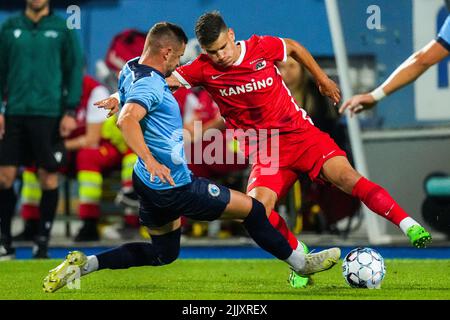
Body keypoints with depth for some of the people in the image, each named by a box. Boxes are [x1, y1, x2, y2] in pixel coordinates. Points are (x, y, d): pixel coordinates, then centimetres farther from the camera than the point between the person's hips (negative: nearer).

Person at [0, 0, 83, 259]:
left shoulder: (62, 29, 2)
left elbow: (75, 70, 2)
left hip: (49, 114, -2)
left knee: (49, 177, 0)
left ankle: (43, 242, 10)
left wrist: (70, 111, -4)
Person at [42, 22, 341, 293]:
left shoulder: (131, 68, 5)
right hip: (175, 187, -10)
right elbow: (127, 120, -41)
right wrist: (150, 160, -45)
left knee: (163, 253, 25)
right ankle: (302, 263, 18)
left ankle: (83, 264, 13)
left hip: (150, 183, 10)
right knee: (252, 209, 3)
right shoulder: (151, 85, -24)